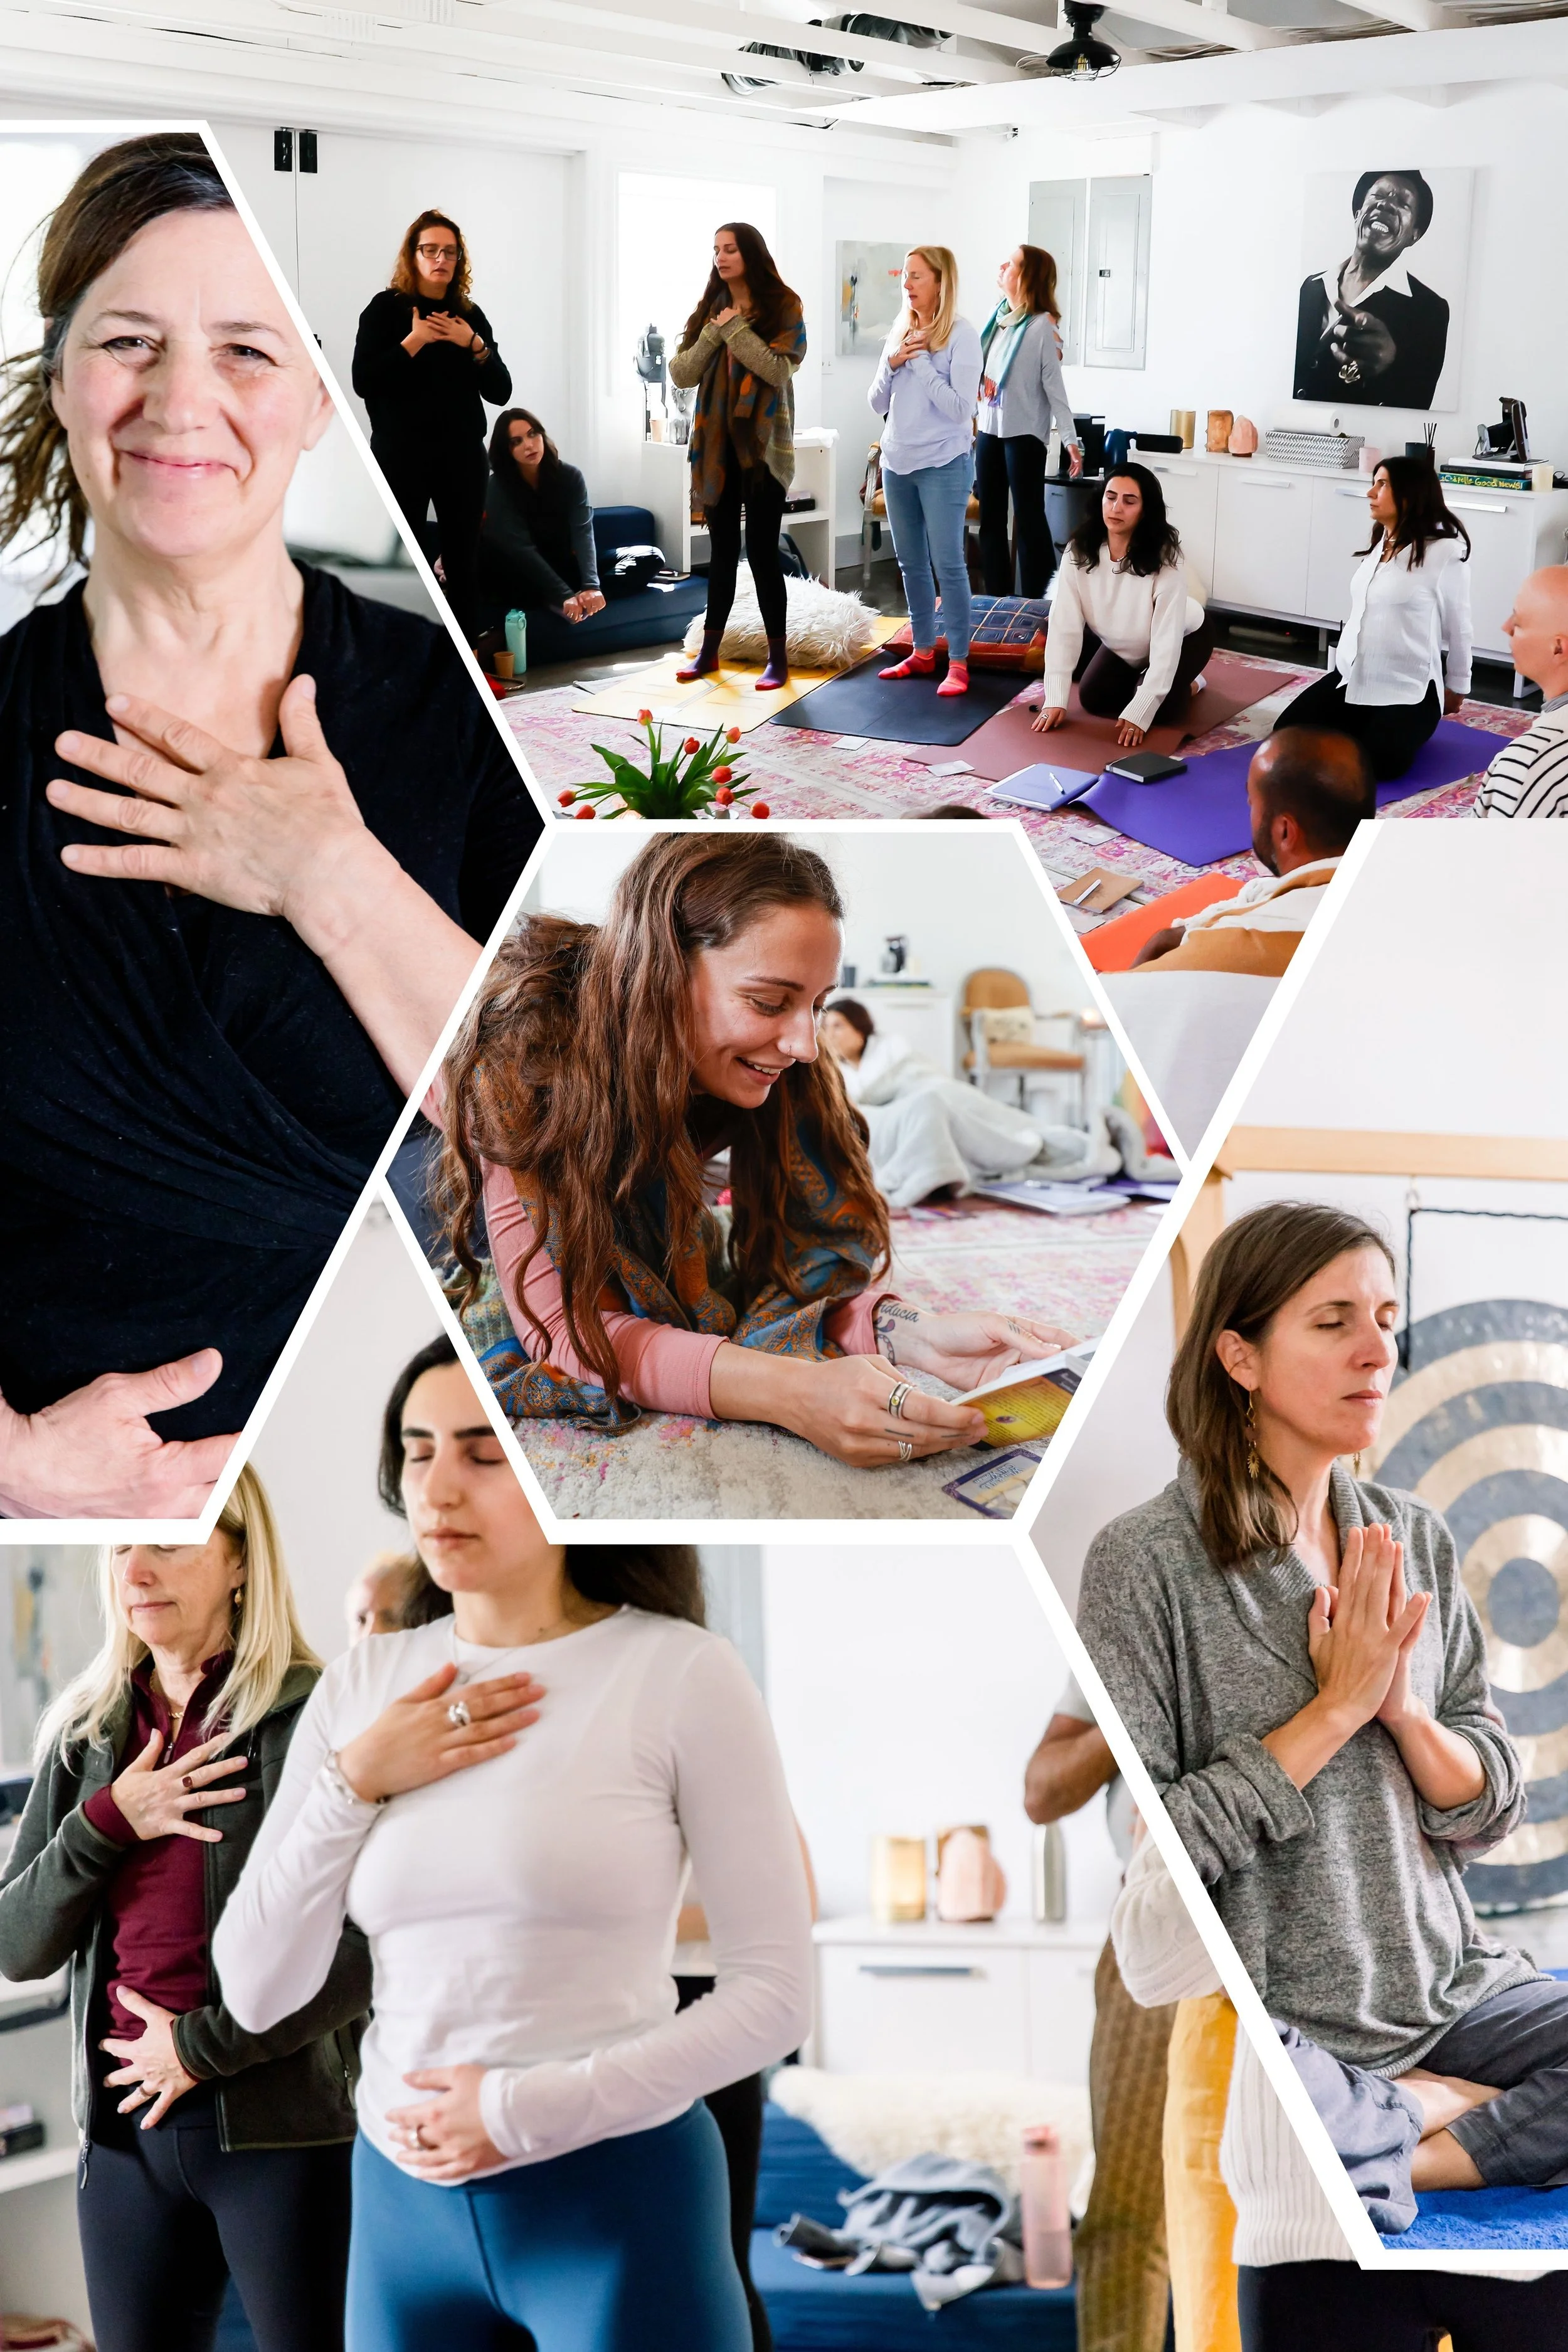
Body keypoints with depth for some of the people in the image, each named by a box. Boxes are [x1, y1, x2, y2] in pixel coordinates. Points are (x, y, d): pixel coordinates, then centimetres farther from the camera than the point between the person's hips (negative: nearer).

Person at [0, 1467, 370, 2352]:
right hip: (125, 2126, 5)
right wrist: (108, 1823, -9)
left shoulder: (316, 1720, -8)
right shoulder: (87, 1738, 9)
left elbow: (370, 1945, -15)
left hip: (281, 2131, -5)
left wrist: (201, 2047, -11)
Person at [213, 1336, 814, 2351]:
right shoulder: (364, 1683, 5)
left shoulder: (683, 1673, -9)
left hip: (617, 2193, -4)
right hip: (404, 2204, 4)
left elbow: (777, 1994, -9)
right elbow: (257, 1989, 3)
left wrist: (530, 2111, -13)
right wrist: (356, 1784, -9)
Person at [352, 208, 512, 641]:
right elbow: (363, 382, -11)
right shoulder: (385, 309, 0)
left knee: (463, 568, 5)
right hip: (402, 455, -4)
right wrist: (414, 342, -16)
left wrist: (474, 345, -8)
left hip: (463, 456, 4)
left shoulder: (470, 316, 11)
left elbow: (500, 392, 7)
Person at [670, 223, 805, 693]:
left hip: (762, 445, -5)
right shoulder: (709, 309, 9)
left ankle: (778, 659, 1)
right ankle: (709, 651, 19)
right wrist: (714, 334, -10)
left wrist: (736, 329, -15)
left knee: (761, 552, -6)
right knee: (722, 551, 12)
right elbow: (681, 375, 3)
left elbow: (779, 369, -17)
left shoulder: (782, 307, -4)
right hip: (717, 445, 5)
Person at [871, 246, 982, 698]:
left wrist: (920, 361, -18)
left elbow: (960, 407, -17)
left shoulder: (961, 335, -10)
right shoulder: (900, 332, 8)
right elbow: (878, 404, 10)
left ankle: (958, 663, -2)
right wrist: (892, 363, -8)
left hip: (943, 464, -7)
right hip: (898, 463, 7)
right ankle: (923, 652, 22)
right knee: (911, 564, 12)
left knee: (947, 564, -6)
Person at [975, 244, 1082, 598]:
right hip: (989, 429, 8)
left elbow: (1054, 386, -12)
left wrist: (1071, 440, -17)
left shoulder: (1042, 326, -10)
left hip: (1024, 434, -8)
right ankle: (997, 601, 18)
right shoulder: (997, 318, 10)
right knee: (991, 519, 11)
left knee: (1029, 519, -5)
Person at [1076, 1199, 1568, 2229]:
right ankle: (1429, 2107, -8)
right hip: (1258, 2017, -5)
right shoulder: (1145, 1563, -11)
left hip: (1446, 1983, 5)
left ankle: (1395, 2143, -6)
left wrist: (1403, 1707, -11)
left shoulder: (1418, 1538, 7)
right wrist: (1336, 1707, -15)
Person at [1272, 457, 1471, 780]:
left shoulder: (1444, 551, -13)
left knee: (1376, 765, -25)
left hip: (1408, 686, -7)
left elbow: (1457, 625, -4)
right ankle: (1370, 727, 16)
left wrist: (1456, 688, 4)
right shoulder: (1379, 545, 12)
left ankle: (1406, 729, 9)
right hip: (1352, 676, 7)